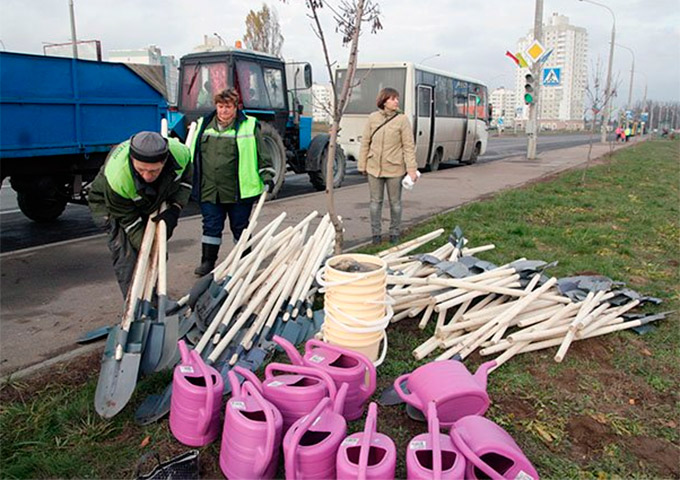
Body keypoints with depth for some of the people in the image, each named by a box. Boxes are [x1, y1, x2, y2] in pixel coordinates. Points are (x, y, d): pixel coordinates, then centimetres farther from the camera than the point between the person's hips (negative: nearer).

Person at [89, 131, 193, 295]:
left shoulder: (180, 152, -33)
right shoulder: (116, 178, -42)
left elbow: (185, 179, -9)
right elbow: (130, 221, -28)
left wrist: (175, 210, -21)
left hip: (150, 203, 4)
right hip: (108, 204, -4)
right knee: (126, 253, -17)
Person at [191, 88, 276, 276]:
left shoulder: (249, 126, 0)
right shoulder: (204, 124, 11)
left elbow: (262, 154, 1)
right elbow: (193, 154, 18)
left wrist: (267, 176, -6)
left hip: (239, 190, -3)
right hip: (209, 190, 3)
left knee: (240, 227, 9)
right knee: (211, 226, 6)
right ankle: (208, 261, 17)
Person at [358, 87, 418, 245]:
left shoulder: (402, 120, -6)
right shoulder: (373, 118, 0)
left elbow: (408, 146, -8)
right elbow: (365, 142, 5)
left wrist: (412, 169, -14)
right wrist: (362, 165, 4)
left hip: (394, 168, -2)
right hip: (374, 168, 2)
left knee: (395, 203, 10)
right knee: (376, 202, 10)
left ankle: (395, 233, 25)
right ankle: (376, 234, 22)